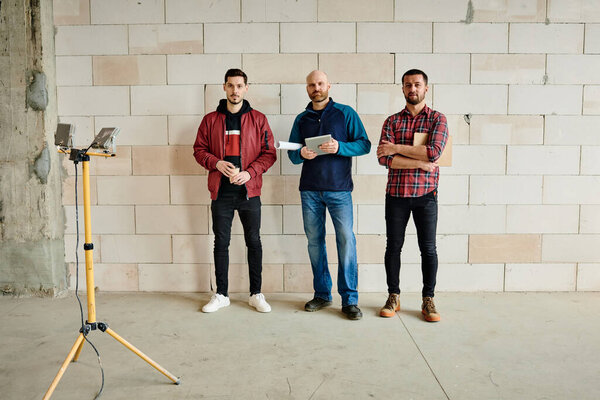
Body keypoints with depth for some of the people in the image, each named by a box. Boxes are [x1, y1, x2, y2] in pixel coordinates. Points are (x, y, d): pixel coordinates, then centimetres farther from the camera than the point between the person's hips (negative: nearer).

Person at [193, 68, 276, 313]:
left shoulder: (258, 119, 4)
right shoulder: (210, 120, 7)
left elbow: (269, 153, 2)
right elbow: (199, 149, 9)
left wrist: (249, 172, -12)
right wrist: (216, 163, -10)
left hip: (249, 192, -1)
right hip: (221, 192, 1)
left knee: (254, 242, 6)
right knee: (221, 243, 8)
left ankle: (256, 294, 19)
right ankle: (221, 295, 21)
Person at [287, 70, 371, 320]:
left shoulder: (345, 113, 4)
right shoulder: (301, 119, 14)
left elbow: (364, 144, 0)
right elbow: (291, 153, 15)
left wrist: (339, 147, -17)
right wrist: (301, 154, -8)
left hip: (338, 187, -3)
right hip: (310, 189, 4)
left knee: (346, 239, -7)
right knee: (314, 241, 7)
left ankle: (349, 299, 2)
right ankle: (322, 294, 20)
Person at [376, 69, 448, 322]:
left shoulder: (438, 119, 4)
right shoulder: (392, 121, 7)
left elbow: (434, 152, -14)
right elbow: (384, 158, -7)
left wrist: (397, 148, -11)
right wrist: (419, 163, -13)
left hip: (425, 194, -1)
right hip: (396, 194, 1)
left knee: (428, 248, 4)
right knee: (393, 246, 6)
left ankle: (428, 300, 17)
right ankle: (393, 297, 19)